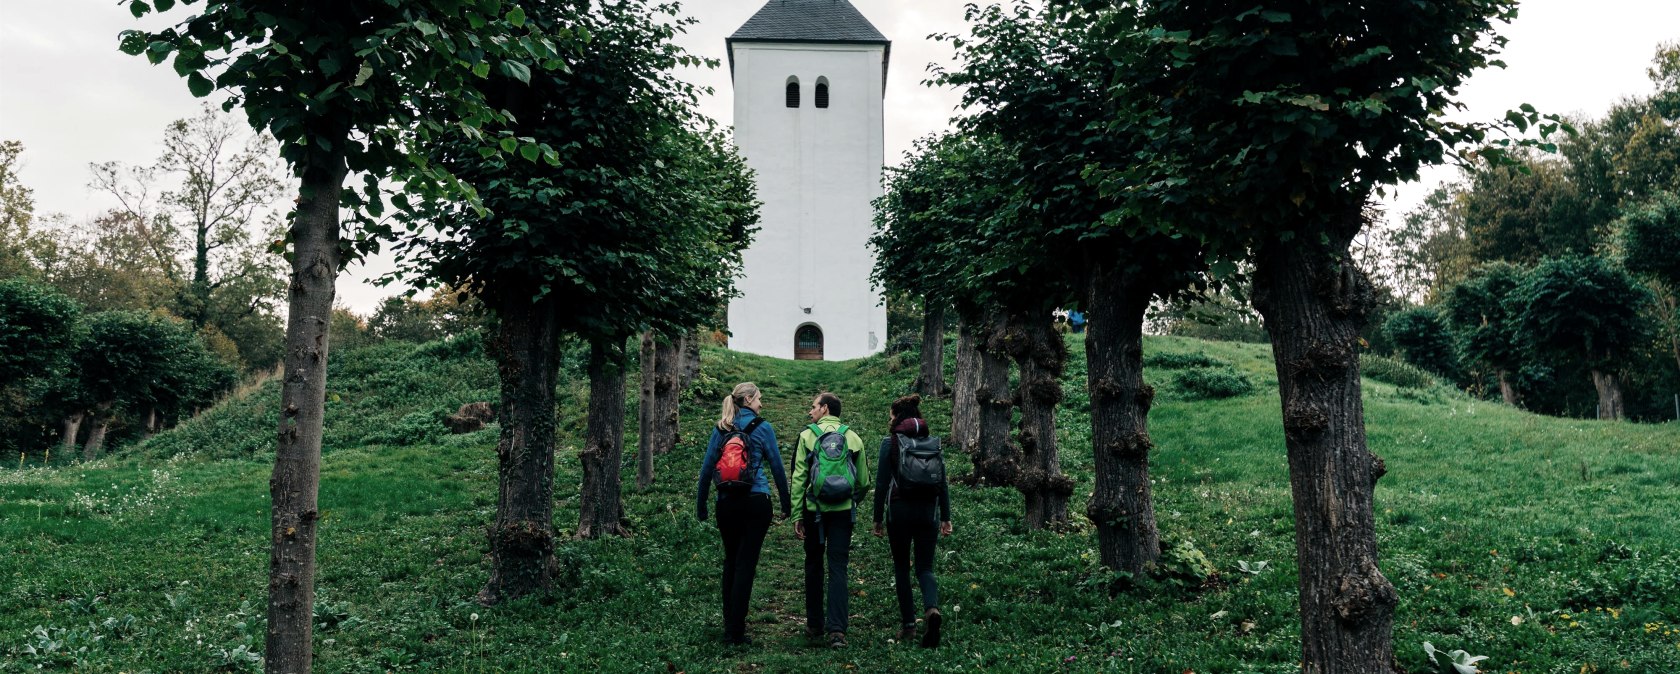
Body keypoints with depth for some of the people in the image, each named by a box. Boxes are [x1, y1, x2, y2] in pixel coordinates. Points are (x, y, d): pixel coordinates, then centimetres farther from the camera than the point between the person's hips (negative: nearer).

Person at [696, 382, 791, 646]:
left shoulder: (720, 429, 8)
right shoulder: (762, 428, -2)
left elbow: (706, 468, 7)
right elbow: (777, 467, 1)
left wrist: (701, 504, 16)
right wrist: (786, 502, 11)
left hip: (726, 503, 4)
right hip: (755, 503, -4)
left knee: (730, 561, 15)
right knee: (746, 563, -2)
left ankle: (729, 624, 19)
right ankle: (736, 631, -3)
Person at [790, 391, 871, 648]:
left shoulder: (808, 436, -1)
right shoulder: (853, 438, 5)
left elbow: (798, 479, -5)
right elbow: (864, 482, 7)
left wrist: (797, 515, -1)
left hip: (814, 511, -1)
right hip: (843, 511, 1)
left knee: (813, 566, 14)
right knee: (838, 569, 2)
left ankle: (814, 625, 23)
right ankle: (837, 630, -7)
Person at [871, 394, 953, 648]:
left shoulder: (890, 443, -5)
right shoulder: (933, 442, 5)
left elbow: (882, 483, -6)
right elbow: (943, 483, 5)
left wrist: (877, 519, 1)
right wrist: (946, 518, 11)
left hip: (899, 510, -2)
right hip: (928, 512, 2)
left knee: (901, 567, 12)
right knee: (925, 567, 8)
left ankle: (908, 625, 13)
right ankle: (932, 608, -20)